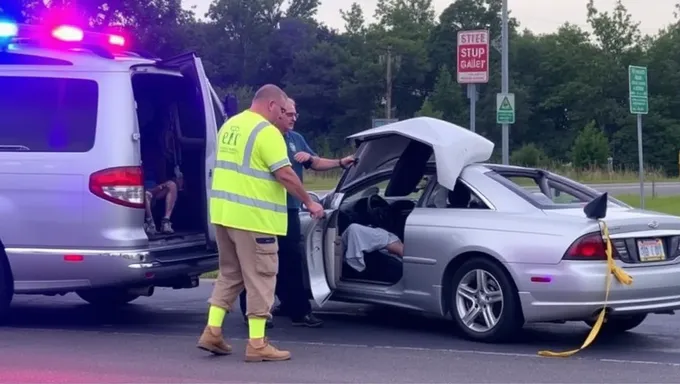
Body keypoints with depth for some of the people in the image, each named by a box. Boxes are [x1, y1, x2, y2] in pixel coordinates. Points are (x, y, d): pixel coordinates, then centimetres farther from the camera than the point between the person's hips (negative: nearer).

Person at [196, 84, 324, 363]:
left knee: (229, 274, 19)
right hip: (253, 216, -9)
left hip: (223, 212, 9)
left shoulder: (229, 125, 15)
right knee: (259, 278, -1)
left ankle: (212, 332, 15)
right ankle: (257, 344, 1)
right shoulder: (266, 131, -13)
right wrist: (309, 202, -6)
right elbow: (285, 174, -17)